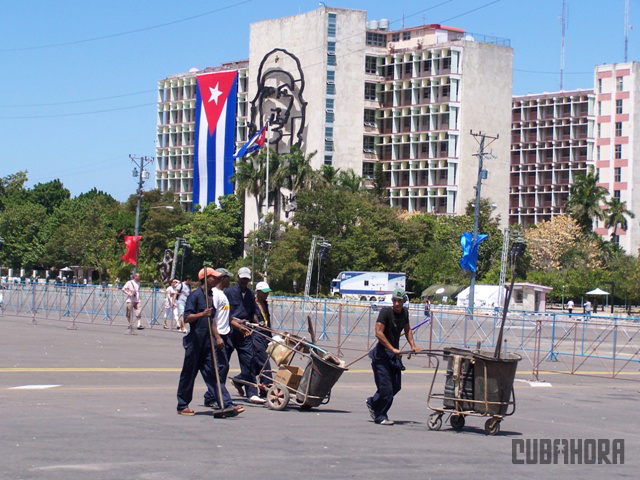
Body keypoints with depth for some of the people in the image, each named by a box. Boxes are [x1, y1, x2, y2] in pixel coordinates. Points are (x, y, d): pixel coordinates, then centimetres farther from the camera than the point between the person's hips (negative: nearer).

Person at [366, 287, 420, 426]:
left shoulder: (404, 312, 7)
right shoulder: (385, 312, -14)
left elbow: (407, 329, 24)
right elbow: (379, 333, -20)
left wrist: (413, 346, 13)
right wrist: (393, 349, -23)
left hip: (395, 353, 7)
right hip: (382, 353, -7)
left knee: (396, 386, 9)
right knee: (386, 388, -9)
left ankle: (372, 402, 31)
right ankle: (380, 417, 6)